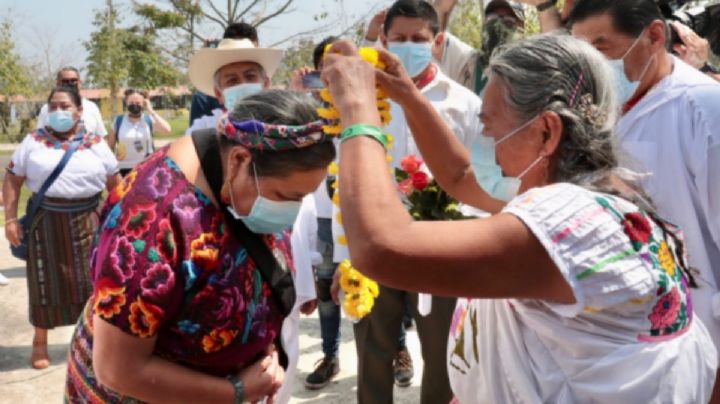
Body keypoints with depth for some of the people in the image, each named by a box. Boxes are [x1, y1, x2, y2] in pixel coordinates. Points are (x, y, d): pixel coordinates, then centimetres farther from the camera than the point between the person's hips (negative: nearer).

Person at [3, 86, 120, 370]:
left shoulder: (96, 144, 2)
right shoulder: (33, 142, 1)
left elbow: (115, 184, 6)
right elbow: (12, 180, 2)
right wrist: (11, 219, -5)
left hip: (86, 223, 0)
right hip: (45, 222, 0)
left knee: (91, 281, 7)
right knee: (46, 282, 9)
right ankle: (40, 342, 26)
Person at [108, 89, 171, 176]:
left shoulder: (149, 120, -1)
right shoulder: (118, 121, 1)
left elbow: (167, 130, -19)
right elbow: (110, 146, 6)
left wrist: (151, 111, -13)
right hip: (124, 169, 0)